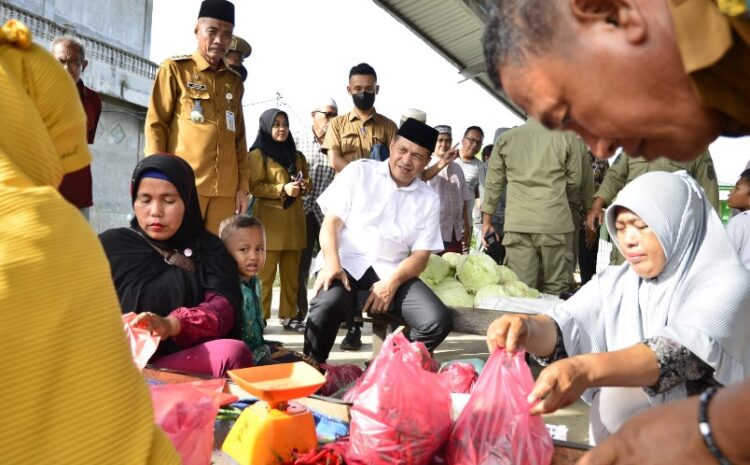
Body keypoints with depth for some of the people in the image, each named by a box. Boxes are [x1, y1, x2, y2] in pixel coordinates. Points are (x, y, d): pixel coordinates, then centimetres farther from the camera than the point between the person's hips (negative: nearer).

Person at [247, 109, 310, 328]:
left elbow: (307, 184, 19)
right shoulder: (258, 154, 2)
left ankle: (288, 315, 11)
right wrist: (283, 189, -18)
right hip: (269, 220, -5)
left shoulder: (297, 156, 19)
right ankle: (260, 318, 0)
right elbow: (255, 187, -6)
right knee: (265, 273, -6)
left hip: (294, 220, 5)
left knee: (292, 273, 5)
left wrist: (301, 186, -4)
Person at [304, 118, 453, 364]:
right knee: (326, 306, -35)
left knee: (439, 322, -20)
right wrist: (331, 263, -20)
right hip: (348, 263, -2)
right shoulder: (358, 171, 6)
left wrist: (392, 282, -15)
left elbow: (420, 255, 5)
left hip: (392, 271, 3)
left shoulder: (429, 199, 11)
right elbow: (331, 221, -1)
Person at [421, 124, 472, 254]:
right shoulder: (427, 165, -4)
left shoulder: (457, 168, 11)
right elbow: (421, 177, -29)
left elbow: (463, 200, 14)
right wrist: (443, 162, -41)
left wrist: (466, 227, 12)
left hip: (455, 233, 5)